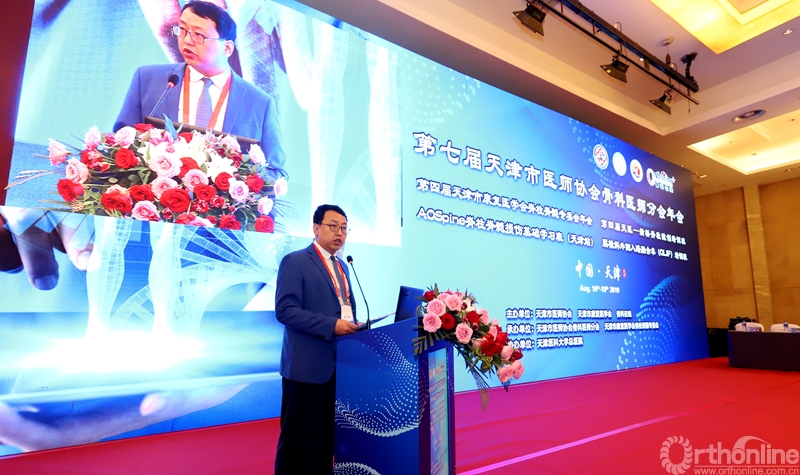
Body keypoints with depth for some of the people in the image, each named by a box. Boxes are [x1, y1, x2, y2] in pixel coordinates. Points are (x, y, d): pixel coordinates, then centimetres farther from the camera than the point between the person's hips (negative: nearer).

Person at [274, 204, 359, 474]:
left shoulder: (341, 266, 15)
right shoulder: (295, 261, -9)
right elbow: (285, 310, -18)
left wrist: (353, 328, 2)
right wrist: (331, 326, -22)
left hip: (338, 364, 8)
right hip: (309, 364, -7)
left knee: (328, 432, 18)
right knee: (299, 435, 7)